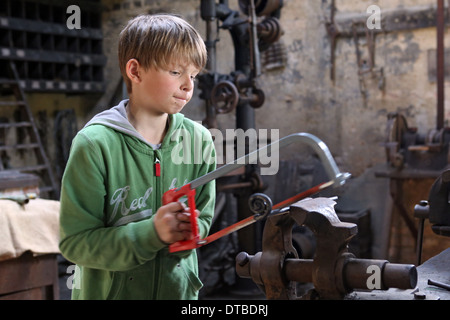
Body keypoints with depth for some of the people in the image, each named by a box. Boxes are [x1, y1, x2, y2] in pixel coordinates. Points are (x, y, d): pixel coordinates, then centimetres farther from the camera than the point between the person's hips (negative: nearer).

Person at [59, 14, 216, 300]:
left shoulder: (199, 139, -5)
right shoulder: (95, 143, -18)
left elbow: (204, 218, 3)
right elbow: (75, 241, -17)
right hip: (109, 290, -3)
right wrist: (152, 232, -27)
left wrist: (186, 231, -18)